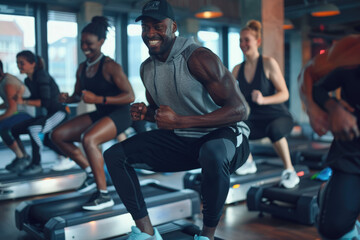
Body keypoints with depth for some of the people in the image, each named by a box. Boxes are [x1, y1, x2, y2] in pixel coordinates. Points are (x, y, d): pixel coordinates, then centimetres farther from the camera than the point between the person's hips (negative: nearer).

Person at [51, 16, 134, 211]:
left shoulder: (110, 66, -16)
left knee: (88, 139, -33)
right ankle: (91, 173, 10)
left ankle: (104, 195, -22)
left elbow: (130, 96, -21)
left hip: (119, 114, -8)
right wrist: (68, 98, -5)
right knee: (58, 135, 1)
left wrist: (98, 99, -28)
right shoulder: (82, 68, 6)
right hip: (100, 114, 8)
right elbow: (78, 94, 19)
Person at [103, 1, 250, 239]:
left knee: (213, 155, -43)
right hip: (181, 140, 7)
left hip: (225, 134, -6)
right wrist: (146, 113, -6)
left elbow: (240, 109, -24)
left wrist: (180, 121, -30)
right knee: (114, 155, -2)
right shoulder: (147, 68, 4)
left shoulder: (198, 57, -19)